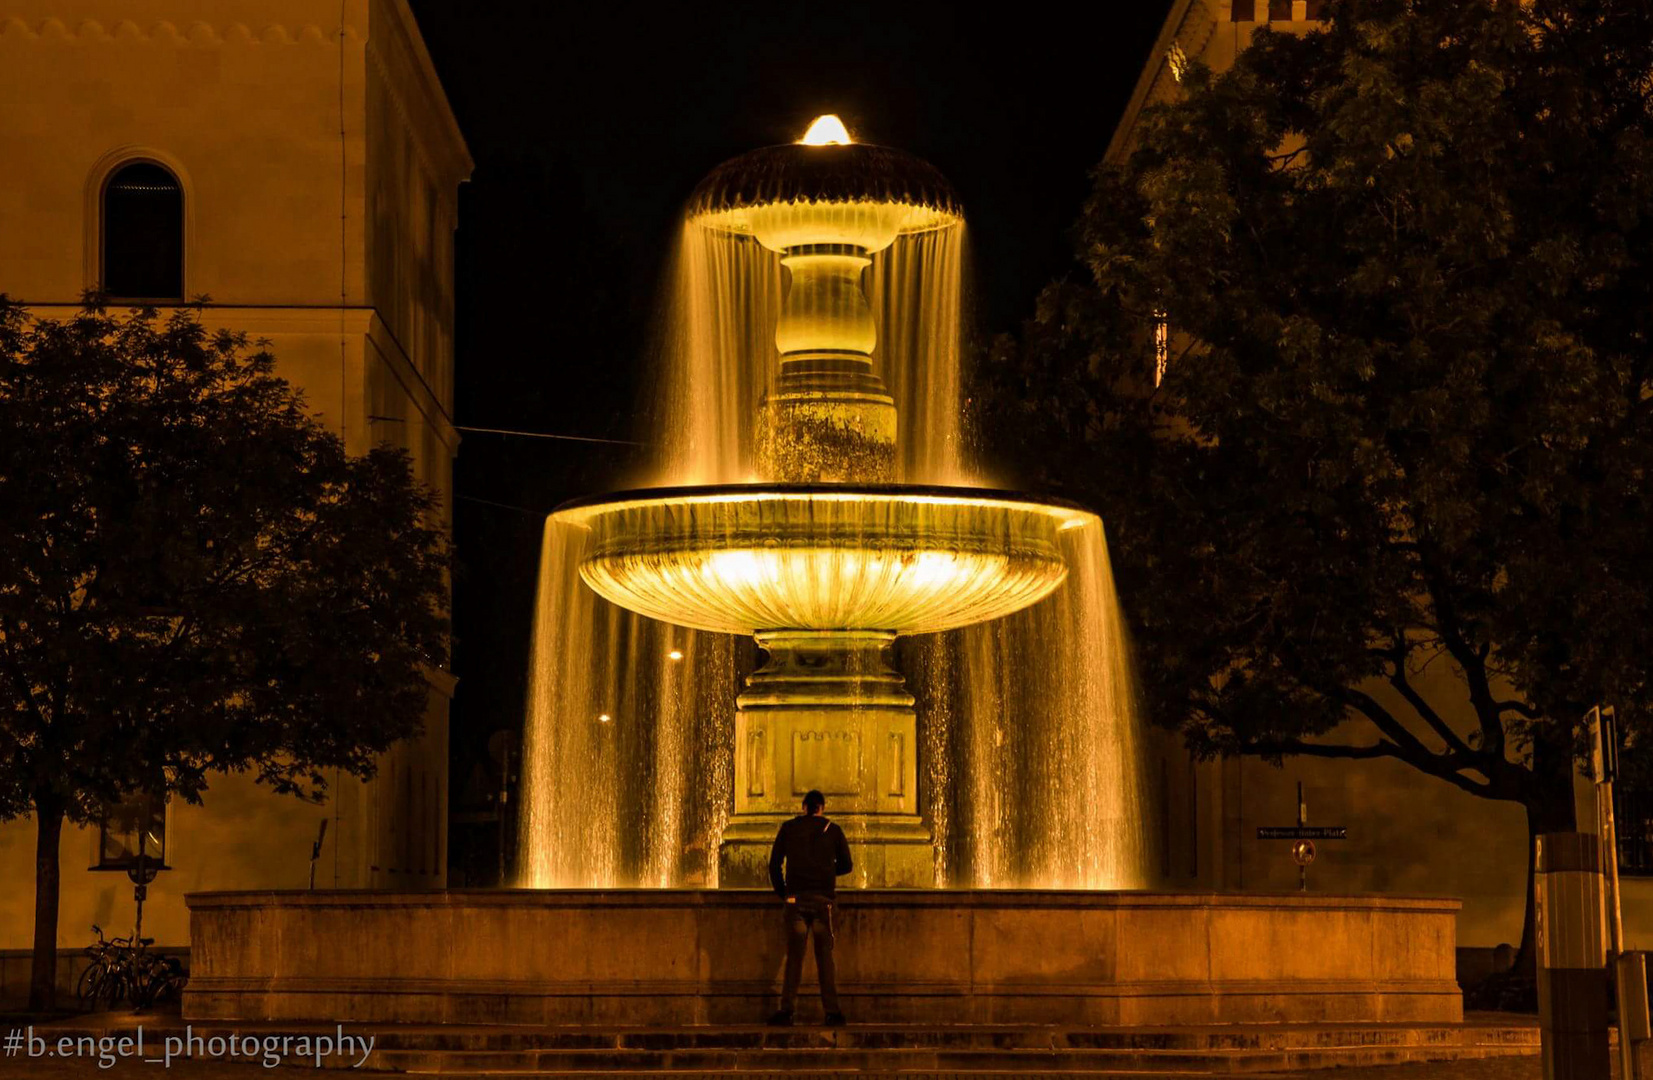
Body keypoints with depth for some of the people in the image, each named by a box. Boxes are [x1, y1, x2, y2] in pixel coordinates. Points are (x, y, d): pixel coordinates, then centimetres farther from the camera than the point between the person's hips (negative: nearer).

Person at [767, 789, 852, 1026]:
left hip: (796, 899, 0)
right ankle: (832, 1011, -3)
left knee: (794, 955, 2)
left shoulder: (788, 828, 7)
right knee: (825, 955, 4)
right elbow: (846, 865, 10)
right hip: (823, 899, 0)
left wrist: (782, 892, 17)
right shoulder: (832, 829, 6)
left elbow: (774, 864, 6)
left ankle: (786, 1009, -7)